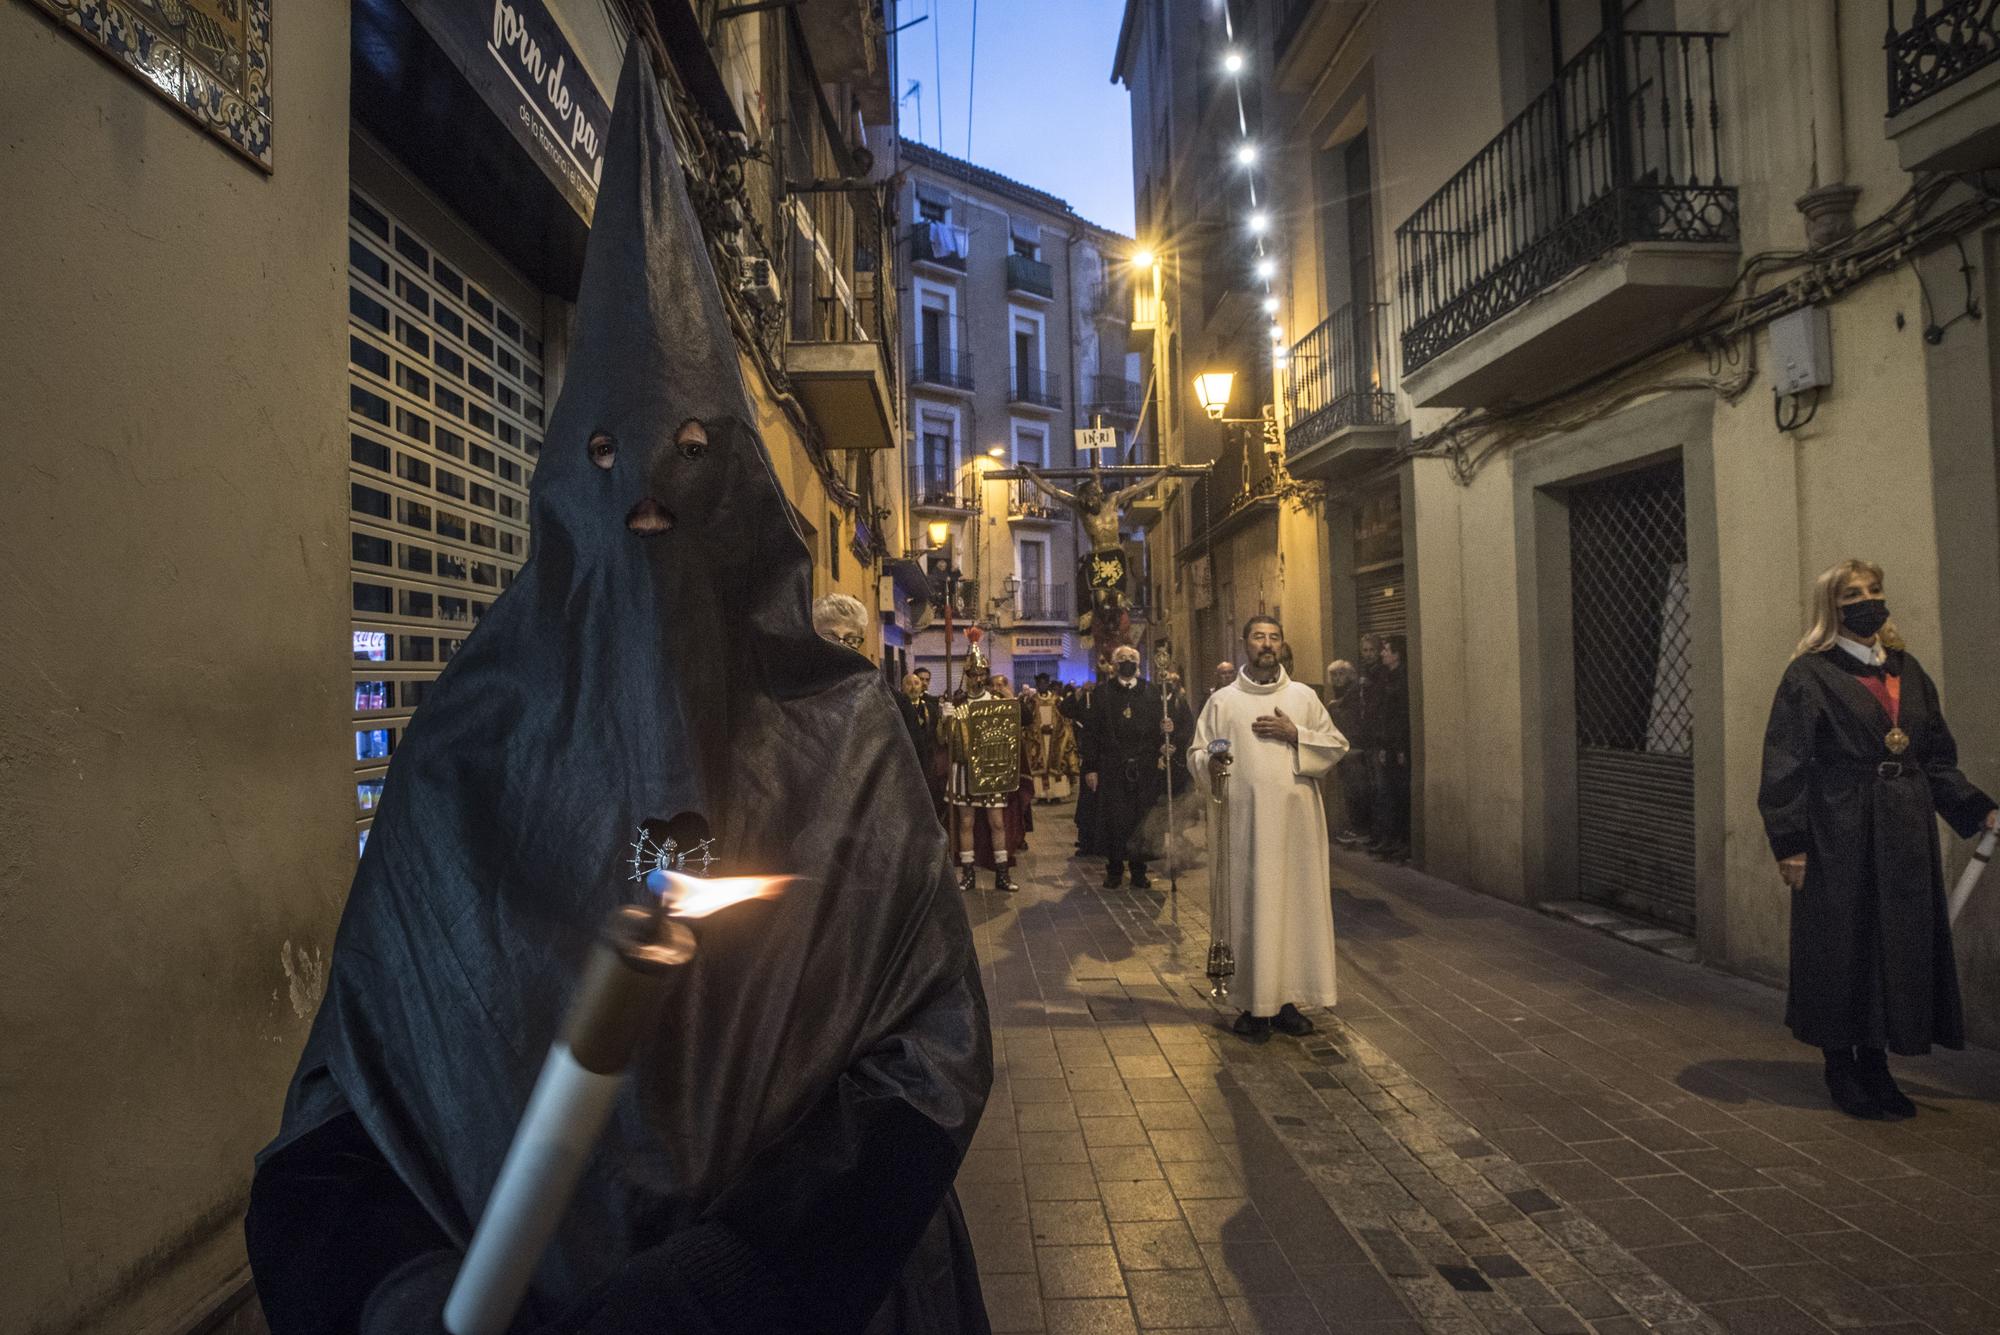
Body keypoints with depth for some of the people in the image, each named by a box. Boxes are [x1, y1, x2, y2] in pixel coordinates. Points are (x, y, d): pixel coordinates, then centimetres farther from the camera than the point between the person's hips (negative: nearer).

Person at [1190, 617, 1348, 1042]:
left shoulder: (1303, 696, 11)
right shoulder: (1222, 700, 6)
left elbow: (1337, 745, 8)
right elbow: (1196, 751, 4)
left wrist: (1295, 734, -6)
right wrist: (1210, 763, -18)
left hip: (1296, 820, 2)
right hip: (1245, 820, -2)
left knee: (1296, 903, 2)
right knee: (1249, 907, -1)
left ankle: (1287, 1000, 12)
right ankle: (1255, 1004, 7)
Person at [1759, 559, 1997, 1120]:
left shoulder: (1907, 669, 11)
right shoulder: (1810, 674, -6)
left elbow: (1937, 757, 16)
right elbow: (1785, 764, -10)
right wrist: (1790, 842, -15)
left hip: (1906, 832, 6)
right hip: (1839, 835, -6)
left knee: (1902, 943, 9)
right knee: (1842, 945, 2)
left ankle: (1876, 1067, 23)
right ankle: (1841, 1069, 17)